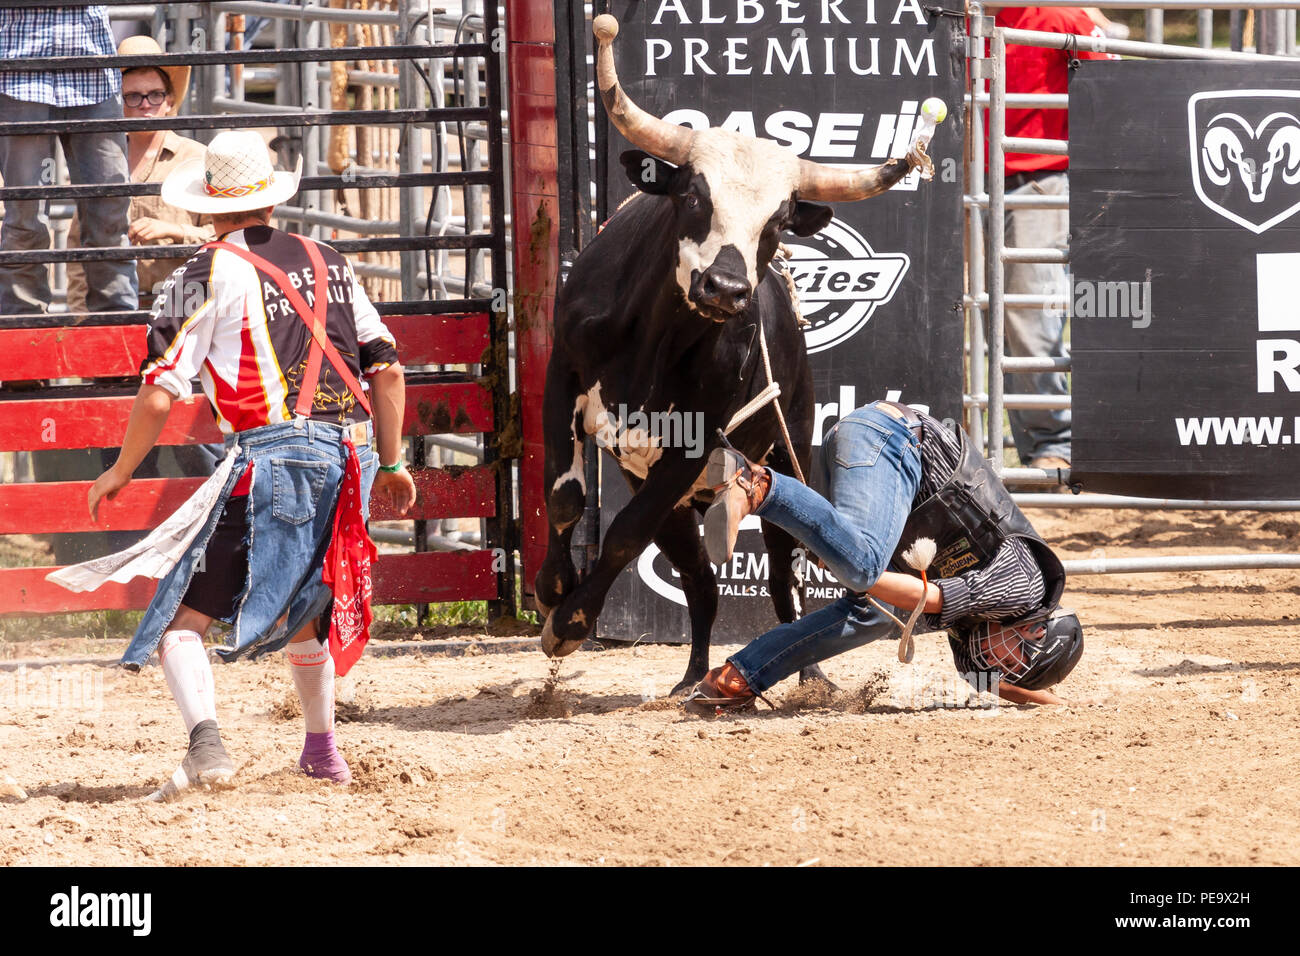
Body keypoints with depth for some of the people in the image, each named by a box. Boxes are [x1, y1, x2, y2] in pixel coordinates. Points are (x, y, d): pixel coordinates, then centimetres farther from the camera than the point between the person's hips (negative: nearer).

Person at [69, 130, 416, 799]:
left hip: (270, 456, -6)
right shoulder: (327, 263, 17)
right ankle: (322, 751, 35)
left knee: (181, 615, -5)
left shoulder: (209, 274, 1)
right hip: (349, 457, 6)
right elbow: (386, 368, 15)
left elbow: (159, 393, -3)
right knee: (299, 605, 28)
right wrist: (391, 464, 25)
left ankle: (205, 742, -28)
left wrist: (119, 473, 11)